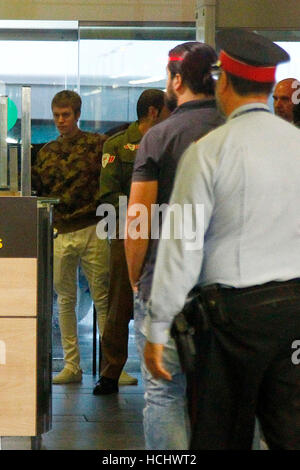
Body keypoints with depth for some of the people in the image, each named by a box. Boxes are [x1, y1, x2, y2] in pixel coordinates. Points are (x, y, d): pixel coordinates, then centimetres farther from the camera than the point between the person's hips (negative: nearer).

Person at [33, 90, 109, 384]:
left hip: (92, 230, -4)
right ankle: (71, 365, 14)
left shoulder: (97, 144, 2)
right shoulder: (47, 151, 15)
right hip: (59, 233, 4)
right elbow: (41, 189, 14)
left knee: (102, 298, -3)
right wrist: (27, 171, -2)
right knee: (65, 299, 7)